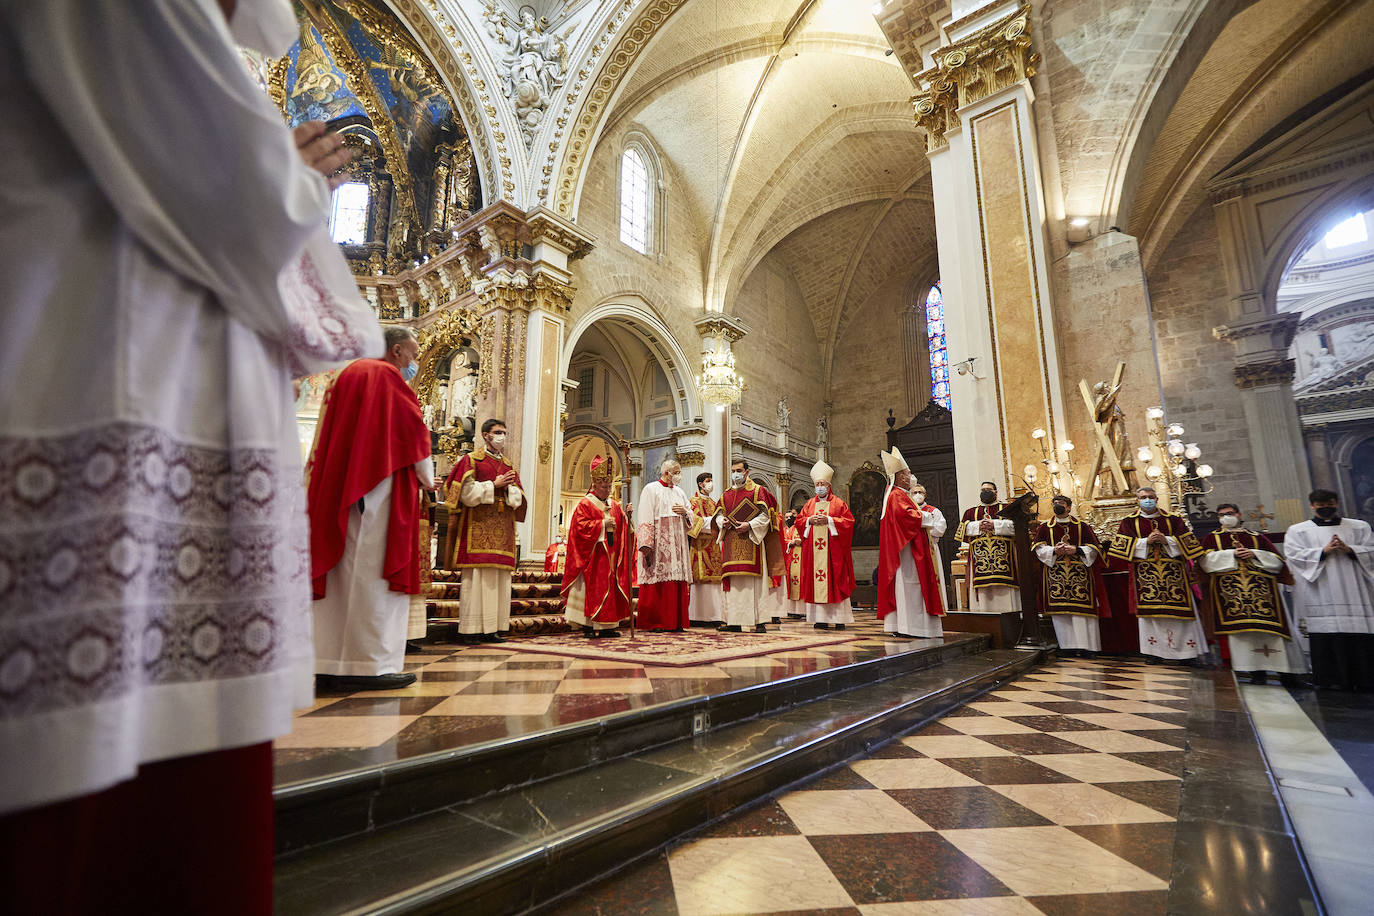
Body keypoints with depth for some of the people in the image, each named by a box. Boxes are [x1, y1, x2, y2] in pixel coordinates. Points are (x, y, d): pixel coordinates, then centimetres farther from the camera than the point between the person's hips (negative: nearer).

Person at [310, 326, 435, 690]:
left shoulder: (348, 374, 22)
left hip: (337, 489, 9)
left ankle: (329, 663, 10)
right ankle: (370, 663, -6)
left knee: (341, 570, 7)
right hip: (377, 487, -9)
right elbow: (413, 432, -5)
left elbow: (330, 436, 23)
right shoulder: (389, 377, -4)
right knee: (373, 573, -8)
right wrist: (427, 477, 8)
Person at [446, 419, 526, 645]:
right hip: (478, 527, -6)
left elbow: (518, 497, 14)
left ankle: (491, 628, 5)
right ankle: (470, 629, -4)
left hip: (502, 530, 6)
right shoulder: (471, 460, 5)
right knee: (475, 576, -9)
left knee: (499, 578, 2)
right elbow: (466, 492, -8)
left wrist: (508, 488, -5)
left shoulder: (507, 465, 21)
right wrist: (493, 485, -8)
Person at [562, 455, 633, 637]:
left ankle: (607, 626, 10)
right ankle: (590, 625, -2)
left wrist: (626, 515, -7)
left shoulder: (614, 505, 16)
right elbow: (580, 527, -13)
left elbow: (623, 527, 12)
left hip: (611, 553, 6)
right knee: (593, 587, -7)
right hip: (594, 554, -6)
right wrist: (602, 524, -15)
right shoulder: (585, 504, -2)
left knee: (610, 586, 5)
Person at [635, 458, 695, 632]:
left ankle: (675, 622, 7)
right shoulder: (651, 489, 1)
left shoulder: (679, 491, 19)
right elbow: (645, 519, -8)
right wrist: (646, 544, -18)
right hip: (659, 544, -6)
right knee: (658, 584, -7)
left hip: (677, 544, 6)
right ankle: (654, 622, 0)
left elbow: (692, 518, 20)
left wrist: (684, 511, -3)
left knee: (678, 582, 2)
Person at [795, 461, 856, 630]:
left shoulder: (838, 503, 6)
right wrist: (809, 521, -6)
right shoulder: (809, 504, 16)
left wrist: (829, 520, -12)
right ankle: (821, 618, 3)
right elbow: (798, 521, 13)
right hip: (813, 550, 3)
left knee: (835, 581, -4)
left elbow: (848, 521, -3)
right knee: (815, 582, -1)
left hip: (833, 549, -3)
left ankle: (839, 618, 1)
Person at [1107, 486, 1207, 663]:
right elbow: (1122, 545, -2)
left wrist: (1166, 540, -12)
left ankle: (1185, 651, 6)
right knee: (1148, 609, -5)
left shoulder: (1172, 519, 12)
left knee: (1179, 609, -2)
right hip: (1145, 573, -1)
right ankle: (1153, 651, 0)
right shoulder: (1129, 521, 8)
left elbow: (1187, 540, 4)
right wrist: (1146, 541, -13)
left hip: (1173, 571, 1)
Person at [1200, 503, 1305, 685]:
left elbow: (1277, 560, 11)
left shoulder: (1258, 537, 20)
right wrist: (1231, 554, -8)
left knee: (1270, 627, -6)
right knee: (1241, 628, -9)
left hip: (1260, 587, 2)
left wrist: (1254, 554, -5)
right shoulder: (1212, 538, 15)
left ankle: (1286, 670, 3)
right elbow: (1205, 560, 0)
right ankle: (1256, 670, -6)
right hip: (1229, 590, -1)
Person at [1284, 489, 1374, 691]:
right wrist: (1324, 551, -11)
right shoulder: (1297, 530, 10)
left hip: (1355, 590, 2)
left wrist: (1349, 549, -8)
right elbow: (1294, 554, -1)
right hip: (1321, 596, -2)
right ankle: (1333, 679, -4)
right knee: (1327, 634, -8)